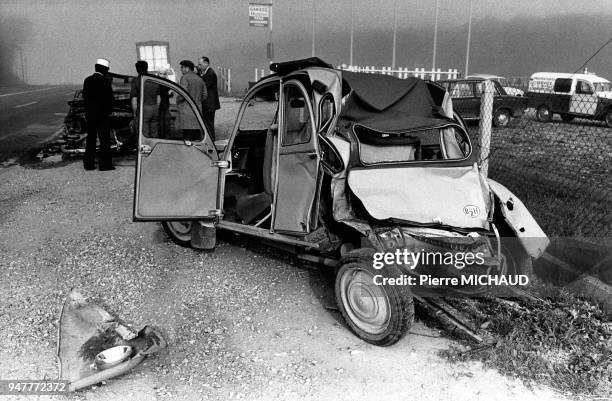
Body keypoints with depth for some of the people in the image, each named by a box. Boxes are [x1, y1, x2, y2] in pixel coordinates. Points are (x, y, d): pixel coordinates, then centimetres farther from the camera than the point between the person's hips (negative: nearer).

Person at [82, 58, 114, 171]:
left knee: (90, 139, 13)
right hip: (102, 114, -6)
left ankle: (88, 163, 15)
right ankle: (104, 164, 1)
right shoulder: (105, 81, -13)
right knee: (104, 140, 0)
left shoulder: (87, 80, 5)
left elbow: (84, 96, 8)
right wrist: (109, 110, 4)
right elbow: (110, 98, -11)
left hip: (89, 114, 6)